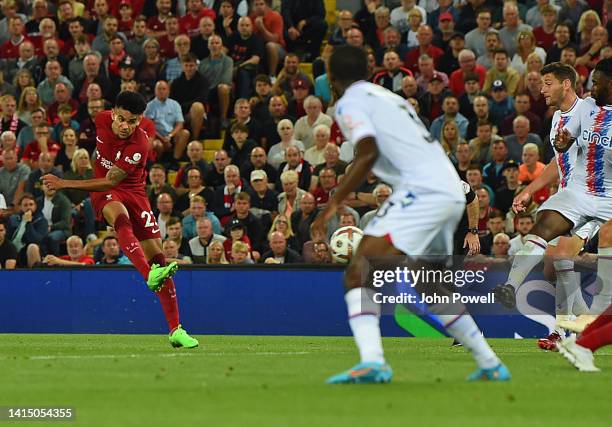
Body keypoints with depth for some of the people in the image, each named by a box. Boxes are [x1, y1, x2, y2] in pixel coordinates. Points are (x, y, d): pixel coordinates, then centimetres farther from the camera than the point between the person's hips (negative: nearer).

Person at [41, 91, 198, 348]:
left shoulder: (140, 145, -24)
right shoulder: (102, 120, -11)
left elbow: (109, 182, -24)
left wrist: (64, 184, -25)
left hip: (133, 192, -1)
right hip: (103, 192, 1)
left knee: (157, 256, -9)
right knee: (121, 218, -36)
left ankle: (175, 330, -4)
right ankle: (150, 274, -59)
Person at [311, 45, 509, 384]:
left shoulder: (349, 103, 2)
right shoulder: (390, 98, 28)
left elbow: (368, 153, -14)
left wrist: (334, 203, -14)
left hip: (422, 190, -9)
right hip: (453, 191, 9)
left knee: (359, 273, -16)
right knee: (431, 288, 27)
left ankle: (372, 362, -37)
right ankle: (490, 365, 31)